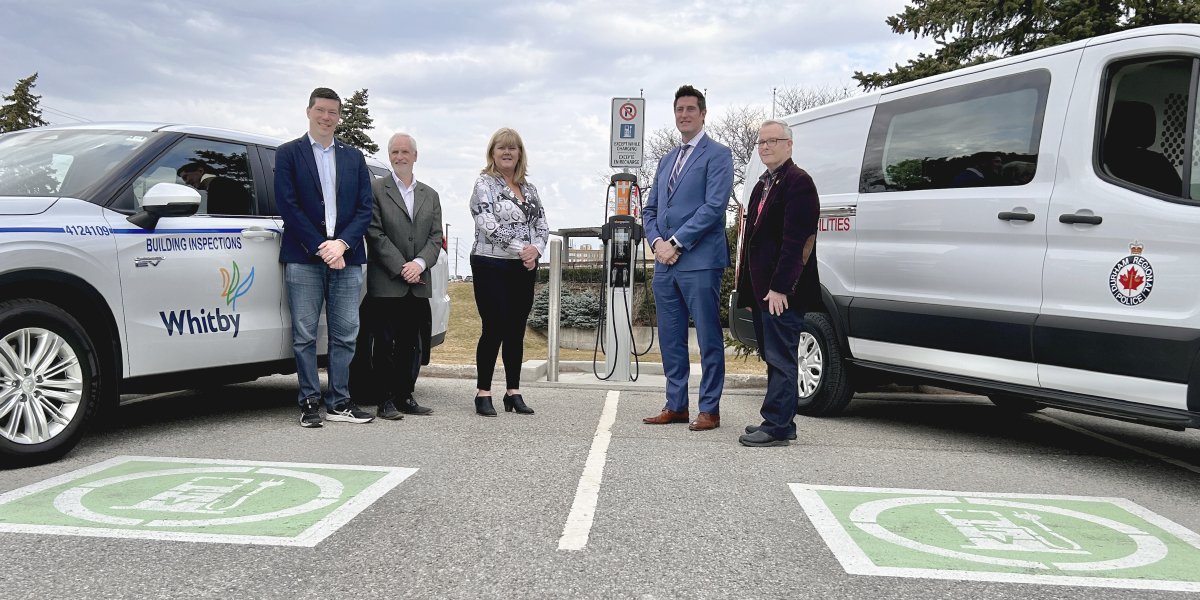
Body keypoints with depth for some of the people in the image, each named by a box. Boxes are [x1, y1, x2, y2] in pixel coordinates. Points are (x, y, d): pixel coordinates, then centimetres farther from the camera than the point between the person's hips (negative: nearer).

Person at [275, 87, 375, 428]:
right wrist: (320, 248, -11)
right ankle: (310, 402, 8)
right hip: (303, 259, -3)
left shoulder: (354, 158, 15)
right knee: (304, 335, 0)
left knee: (345, 335, 4)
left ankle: (339, 402, 12)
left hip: (346, 257, 3)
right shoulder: (288, 154, 6)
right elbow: (288, 206, -4)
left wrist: (342, 244, -8)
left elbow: (365, 208, 8)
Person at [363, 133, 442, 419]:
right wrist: (401, 268, -12)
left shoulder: (430, 195, 17)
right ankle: (386, 401, 5)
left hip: (418, 285, 4)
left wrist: (419, 263, -10)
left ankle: (405, 397, 17)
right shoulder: (375, 189, 2)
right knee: (385, 344, -2)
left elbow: (436, 237, 8)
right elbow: (376, 235, -6)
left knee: (411, 344, 8)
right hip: (385, 285, -4)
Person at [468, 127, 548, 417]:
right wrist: (521, 248, -17)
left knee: (516, 331, 9)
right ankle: (483, 393, 5)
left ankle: (513, 392, 16)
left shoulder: (528, 188, 15)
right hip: (492, 266, -5)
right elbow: (488, 225, -15)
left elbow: (542, 225, 11)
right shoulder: (485, 184, -3)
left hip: (524, 268, 6)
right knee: (494, 329, -5)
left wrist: (535, 249, -9)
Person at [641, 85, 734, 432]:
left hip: (699, 261, -7)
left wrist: (676, 243, -14)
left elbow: (714, 206, -12)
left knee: (708, 338, -2)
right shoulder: (667, 160, 21)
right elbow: (650, 209, 20)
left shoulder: (717, 155, -1)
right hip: (665, 262, 7)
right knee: (670, 339, 11)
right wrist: (657, 241, 0)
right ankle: (676, 406, 20)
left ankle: (709, 410, 6)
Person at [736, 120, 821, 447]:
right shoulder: (763, 184, 20)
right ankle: (780, 421, 22)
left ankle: (776, 427, -2)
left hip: (782, 292, -9)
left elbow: (795, 241, -18)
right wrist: (749, 290, 16)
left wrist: (779, 287, -23)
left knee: (780, 358, -6)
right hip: (763, 290, 10)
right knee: (775, 358, 14)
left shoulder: (798, 182, -10)